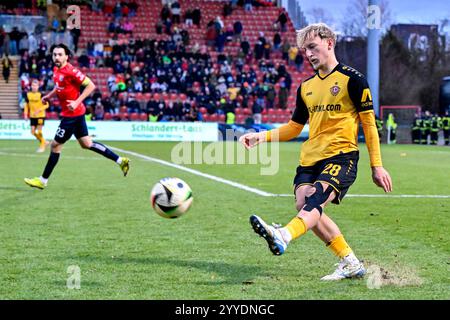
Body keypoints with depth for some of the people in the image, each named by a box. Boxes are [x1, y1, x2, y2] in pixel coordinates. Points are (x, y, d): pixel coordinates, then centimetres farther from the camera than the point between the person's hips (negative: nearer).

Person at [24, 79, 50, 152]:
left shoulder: (41, 94, -11)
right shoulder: (28, 94, 3)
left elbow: (46, 105, -8)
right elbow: (26, 105, 12)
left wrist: (39, 110, -19)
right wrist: (26, 114, 3)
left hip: (41, 115, -5)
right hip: (32, 116, 5)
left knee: (39, 131, -8)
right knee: (33, 131, 3)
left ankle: (42, 146, 10)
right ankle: (44, 142, 24)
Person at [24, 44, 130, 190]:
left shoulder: (70, 71, -21)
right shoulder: (56, 70, 6)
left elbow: (90, 85, -21)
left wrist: (77, 102, -26)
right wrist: (49, 96, 12)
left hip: (72, 114, -9)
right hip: (77, 113, 9)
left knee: (55, 145, 0)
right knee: (87, 144, 16)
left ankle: (42, 181, 11)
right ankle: (120, 161, 20)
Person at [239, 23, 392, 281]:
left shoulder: (352, 79, 1)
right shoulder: (306, 87, 18)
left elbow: (369, 124, 2)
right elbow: (294, 128, 26)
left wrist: (377, 166, -2)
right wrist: (261, 137, 10)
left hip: (341, 155, -7)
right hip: (310, 158, 7)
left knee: (316, 199, -28)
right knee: (303, 204, -11)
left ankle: (283, 237, -57)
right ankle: (351, 263, -1)